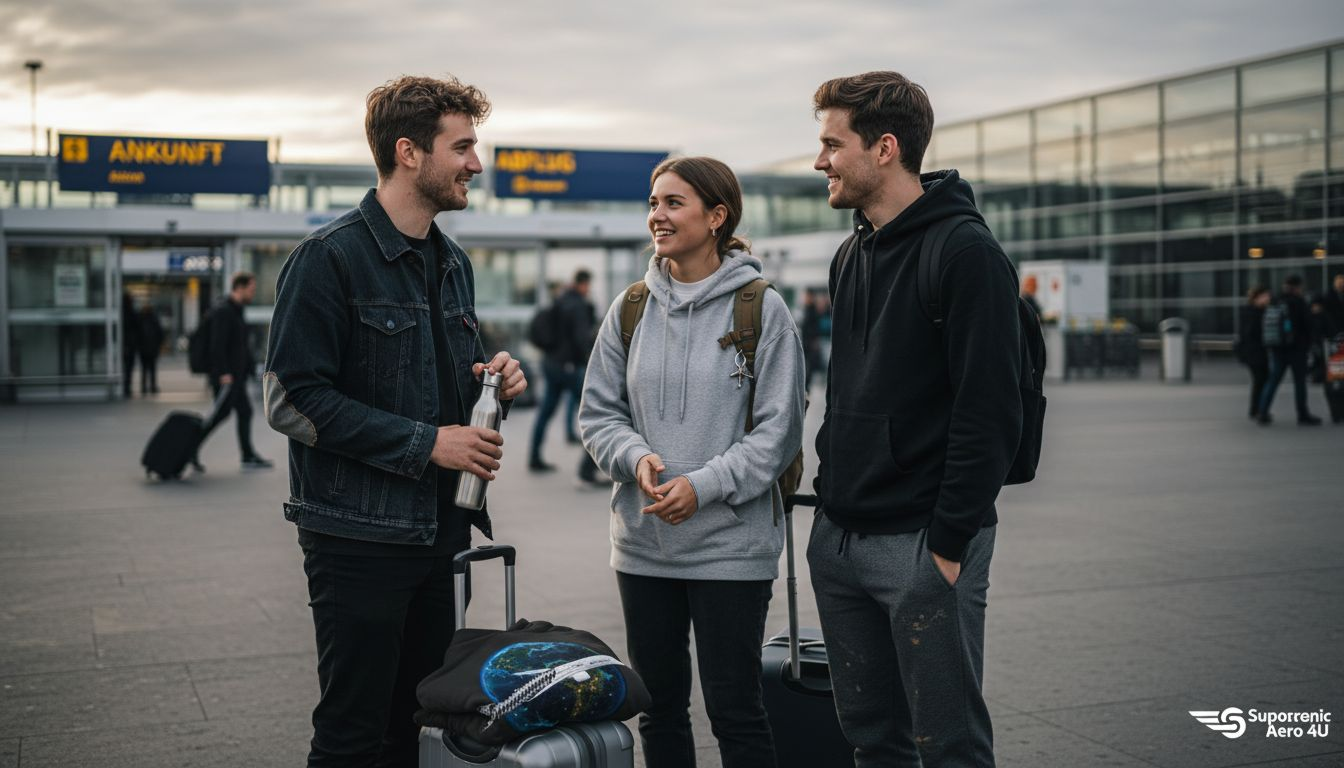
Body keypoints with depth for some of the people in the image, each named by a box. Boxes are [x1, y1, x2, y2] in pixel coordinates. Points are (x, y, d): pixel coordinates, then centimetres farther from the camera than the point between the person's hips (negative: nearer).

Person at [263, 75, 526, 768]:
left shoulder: (452, 264, 14)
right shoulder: (329, 259, -11)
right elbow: (292, 400, -16)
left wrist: (490, 379, 2)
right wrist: (426, 442, -17)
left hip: (437, 531, 8)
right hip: (358, 537, -7)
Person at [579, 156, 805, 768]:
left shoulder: (762, 310, -6)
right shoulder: (631, 310, 7)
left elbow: (778, 429, -7)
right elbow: (597, 412, 9)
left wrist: (704, 486, -17)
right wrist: (638, 459, -11)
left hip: (731, 544, -4)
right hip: (642, 541, 4)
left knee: (735, 710, 2)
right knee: (659, 706, 14)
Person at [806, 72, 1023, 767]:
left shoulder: (965, 254, -12)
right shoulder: (852, 258, 15)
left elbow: (991, 414, -17)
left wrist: (950, 543, -19)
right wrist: (829, 497, 14)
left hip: (923, 545, -8)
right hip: (838, 540, 8)